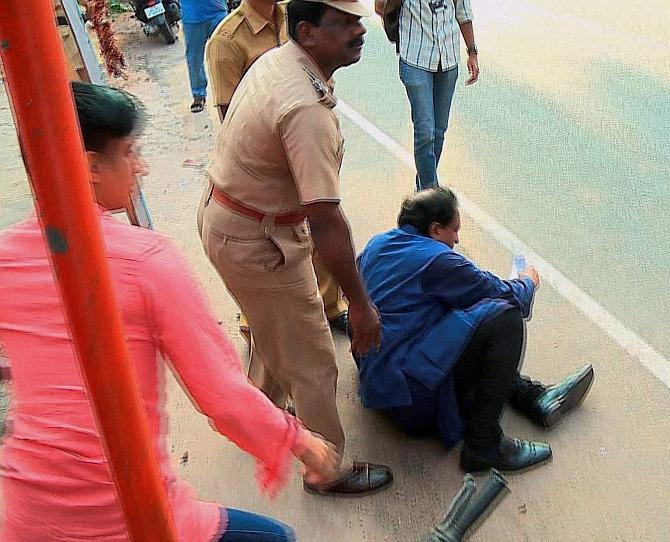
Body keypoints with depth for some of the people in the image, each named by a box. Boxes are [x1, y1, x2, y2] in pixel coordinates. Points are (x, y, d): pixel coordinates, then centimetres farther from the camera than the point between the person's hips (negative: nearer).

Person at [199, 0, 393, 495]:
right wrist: (361, 304, -25)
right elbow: (326, 221, -34)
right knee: (313, 363, 6)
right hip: (256, 244, -10)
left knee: (273, 329, 31)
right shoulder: (307, 111, -32)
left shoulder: (275, 59, 0)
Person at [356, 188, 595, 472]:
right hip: (411, 394, -10)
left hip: (374, 381, 10)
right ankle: (483, 444, -10)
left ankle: (535, 397, 19)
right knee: (504, 319, -16)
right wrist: (527, 282, 15)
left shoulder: (376, 244, 10)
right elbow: (507, 297, -9)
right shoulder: (436, 259, -16)